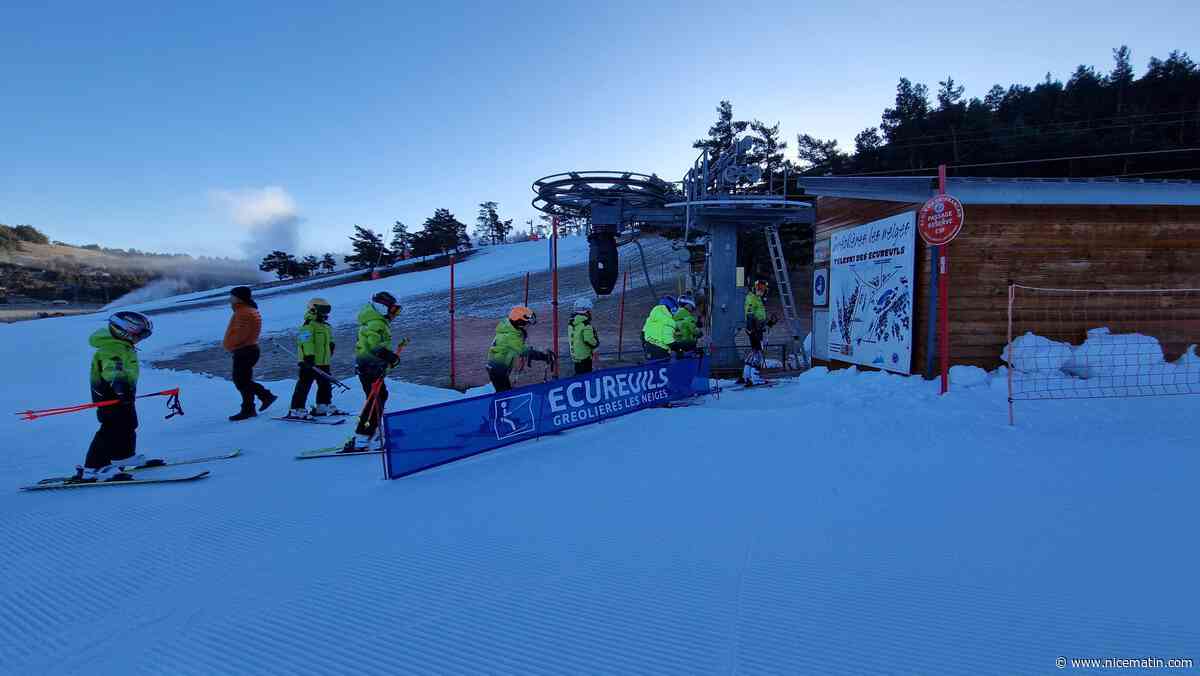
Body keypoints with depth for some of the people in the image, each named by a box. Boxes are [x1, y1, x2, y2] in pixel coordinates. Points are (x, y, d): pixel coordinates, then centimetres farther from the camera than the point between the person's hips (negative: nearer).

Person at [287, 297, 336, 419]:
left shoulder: (326, 326, 16)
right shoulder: (308, 325, -12)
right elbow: (305, 342, -20)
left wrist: (331, 345, 17)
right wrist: (309, 356, -26)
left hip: (324, 362, 9)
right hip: (309, 362, -9)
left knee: (326, 385, 16)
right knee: (303, 386, -5)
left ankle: (323, 406, 28)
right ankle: (297, 409, -1)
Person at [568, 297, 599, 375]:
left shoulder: (572, 323, 6)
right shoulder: (586, 324, -21)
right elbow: (589, 340, -24)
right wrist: (596, 343, -5)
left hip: (574, 355, 8)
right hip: (585, 356, -8)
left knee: (578, 374, 18)